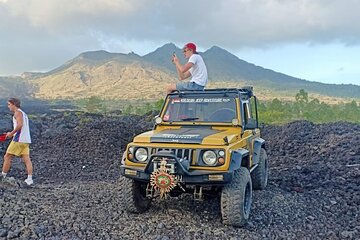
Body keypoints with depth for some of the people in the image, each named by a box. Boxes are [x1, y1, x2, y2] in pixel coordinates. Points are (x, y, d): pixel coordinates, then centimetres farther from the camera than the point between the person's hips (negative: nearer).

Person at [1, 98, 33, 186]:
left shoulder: (18, 112, -5)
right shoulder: (23, 113, 23)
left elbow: (20, 125, -19)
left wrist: (11, 133, -11)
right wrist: (12, 133, 16)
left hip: (19, 140, -8)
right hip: (26, 140, 9)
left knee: (7, 157, 2)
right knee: (27, 159, 0)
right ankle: (29, 179, -7)